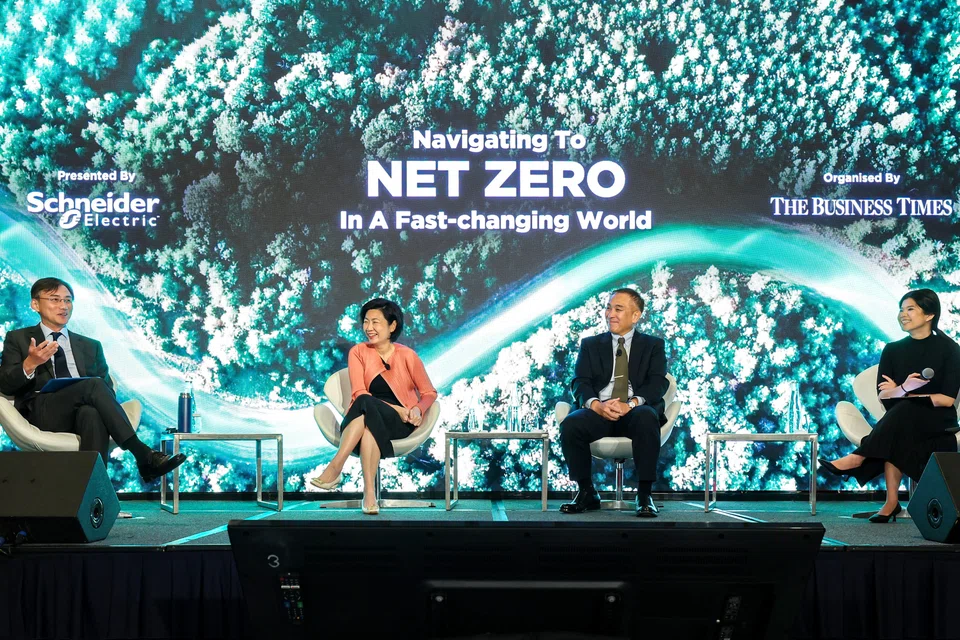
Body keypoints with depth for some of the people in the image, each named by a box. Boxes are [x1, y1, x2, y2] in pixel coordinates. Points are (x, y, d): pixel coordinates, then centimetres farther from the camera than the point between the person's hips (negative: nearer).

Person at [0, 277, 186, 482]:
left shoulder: (90, 346, 25)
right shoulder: (18, 339, 18)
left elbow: (107, 388, 16)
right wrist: (29, 365, -16)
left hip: (85, 411, 2)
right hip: (42, 414, -2)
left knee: (92, 413, -38)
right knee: (94, 385, -32)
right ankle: (143, 456, -38)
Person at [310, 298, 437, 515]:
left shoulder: (407, 355, 1)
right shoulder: (358, 352, 4)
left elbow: (429, 393, 8)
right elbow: (359, 393, -5)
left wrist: (418, 409, -15)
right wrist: (395, 408, -17)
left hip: (400, 423, -1)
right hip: (366, 417, 2)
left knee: (366, 406, -35)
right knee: (369, 424, -37)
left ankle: (334, 468, -40)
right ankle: (369, 492, -46)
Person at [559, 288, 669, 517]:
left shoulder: (653, 345, 16)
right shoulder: (590, 345, 20)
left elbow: (658, 384, 1)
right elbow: (580, 383, 6)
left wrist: (631, 404, -20)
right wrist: (596, 404, -18)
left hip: (636, 412, -1)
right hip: (599, 412, 2)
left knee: (646, 418, -38)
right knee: (570, 424, -31)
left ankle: (644, 495, -28)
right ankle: (587, 493, -13)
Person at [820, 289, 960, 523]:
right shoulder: (893, 350, 12)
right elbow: (882, 395, 1)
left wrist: (904, 393, -15)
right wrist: (903, 388, -21)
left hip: (938, 424, -3)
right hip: (900, 421, 3)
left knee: (903, 410, -36)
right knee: (894, 437, -34)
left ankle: (858, 457, -37)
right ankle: (891, 502, -37)